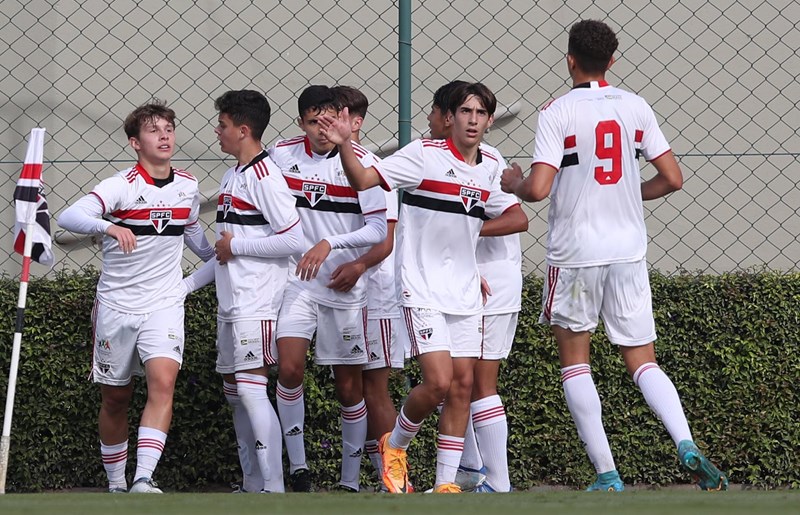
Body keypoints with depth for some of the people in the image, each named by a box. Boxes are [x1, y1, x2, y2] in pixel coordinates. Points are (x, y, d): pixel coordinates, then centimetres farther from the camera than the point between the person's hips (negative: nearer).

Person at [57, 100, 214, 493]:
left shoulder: (188, 187, 5)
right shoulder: (121, 186, -11)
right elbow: (68, 217, -28)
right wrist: (108, 226, -45)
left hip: (164, 305, 2)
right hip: (116, 307, -2)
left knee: (162, 382, -20)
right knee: (115, 398, 7)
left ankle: (143, 480, -29)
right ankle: (115, 483, 23)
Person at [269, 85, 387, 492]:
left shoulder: (361, 161, -9)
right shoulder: (281, 155, 0)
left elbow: (379, 229, -14)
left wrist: (329, 245, -24)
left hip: (345, 286, -1)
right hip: (295, 280, 1)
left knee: (349, 386, 4)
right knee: (290, 369, -16)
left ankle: (350, 480, 15)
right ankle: (297, 467, -4)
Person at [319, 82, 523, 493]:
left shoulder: (491, 167, 7)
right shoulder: (424, 154, -10)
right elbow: (363, 180, -15)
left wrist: (472, 230, 9)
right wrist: (344, 145, -30)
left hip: (465, 291, 6)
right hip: (423, 290, -6)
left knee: (462, 385, 3)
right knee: (438, 382, -15)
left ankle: (446, 483, 11)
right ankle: (395, 444, 13)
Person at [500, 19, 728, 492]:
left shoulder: (558, 113, -9)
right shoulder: (635, 108, 3)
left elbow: (538, 189, -17)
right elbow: (672, 178, 3)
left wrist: (513, 182, 6)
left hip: (575, 253, -3)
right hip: (628, 250, 3)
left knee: (575, 360, 9)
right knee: (643, 361, 8)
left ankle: (607, 475, 2)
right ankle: (687, 445, -16)